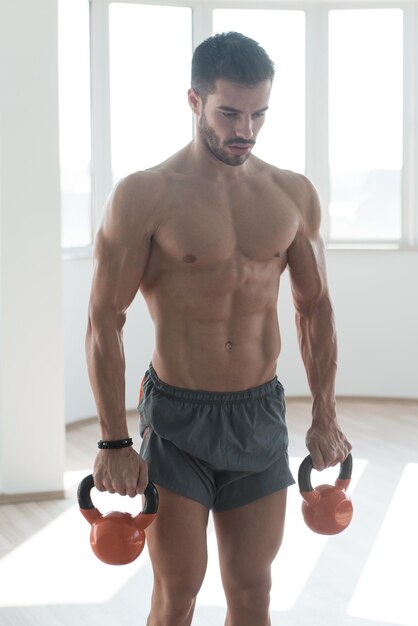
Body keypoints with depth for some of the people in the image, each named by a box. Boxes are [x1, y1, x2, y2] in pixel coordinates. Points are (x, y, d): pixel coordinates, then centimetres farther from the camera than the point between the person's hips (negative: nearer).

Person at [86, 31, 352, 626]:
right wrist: (114, 442, -10)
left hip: (261, 414, 3)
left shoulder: (294, 194, 2)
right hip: (177, 418, -3)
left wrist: (325, 415, 11)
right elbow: (104, 320, -8)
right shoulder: (144, 196, -10)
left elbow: (315, 308, 12)